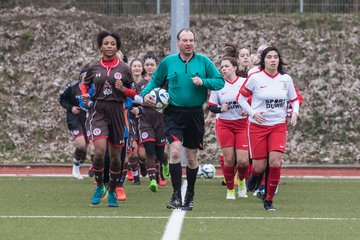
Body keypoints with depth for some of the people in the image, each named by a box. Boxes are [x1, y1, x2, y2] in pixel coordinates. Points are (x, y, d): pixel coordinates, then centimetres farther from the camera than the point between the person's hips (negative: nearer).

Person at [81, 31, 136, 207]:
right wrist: (84, 95, -1)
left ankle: (112, 192, 22)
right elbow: (85, 84, 20)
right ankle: (99, 186, 4)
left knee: (115, 155, 6)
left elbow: (133, 93, 9)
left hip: (116, 112, 1)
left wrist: (122, 89, -11)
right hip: (98, 111, -1)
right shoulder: (94, 68, 4)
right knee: (100, 151, -18)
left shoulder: (124, 69, 3)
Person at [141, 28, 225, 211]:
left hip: (195, 114, 1)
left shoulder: (203, 61, 2)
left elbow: (220, 82, 2)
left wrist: (203, 82, -15)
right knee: (175, 151, -19)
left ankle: (190, 196, 25)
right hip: (174, 114, -1)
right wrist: (145, 93, -5)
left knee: (191, 157, 9)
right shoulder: (168, 62, 3)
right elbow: (155, 81, 14)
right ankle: (176, 195, -14)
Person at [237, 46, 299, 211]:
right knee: (259, 166, -3)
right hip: (258, 126, -2)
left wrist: (295, 112, -5)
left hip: (279, 126, 2)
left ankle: (269, 200, -1)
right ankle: (254, 175, 38)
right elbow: (241, 98, 3)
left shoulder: (286, 79, 2)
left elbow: (294, 99, 15)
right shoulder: (255, 78, -6)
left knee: (275, 162, -15)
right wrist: (253, 113, -10)